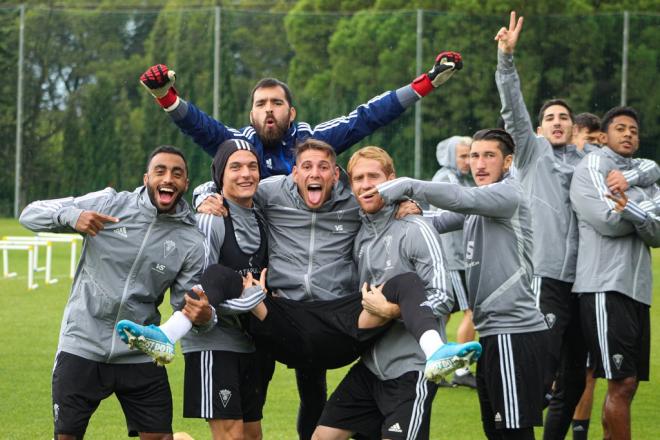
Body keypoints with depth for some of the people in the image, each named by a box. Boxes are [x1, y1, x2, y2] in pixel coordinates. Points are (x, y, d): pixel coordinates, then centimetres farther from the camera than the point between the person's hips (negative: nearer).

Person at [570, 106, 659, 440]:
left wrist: (632, 212, -17)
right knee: (622, 382, -12)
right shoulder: (593, 167, 0)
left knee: (627, 384, 8)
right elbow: (608, 221, -14)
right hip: (605, 287, -7)